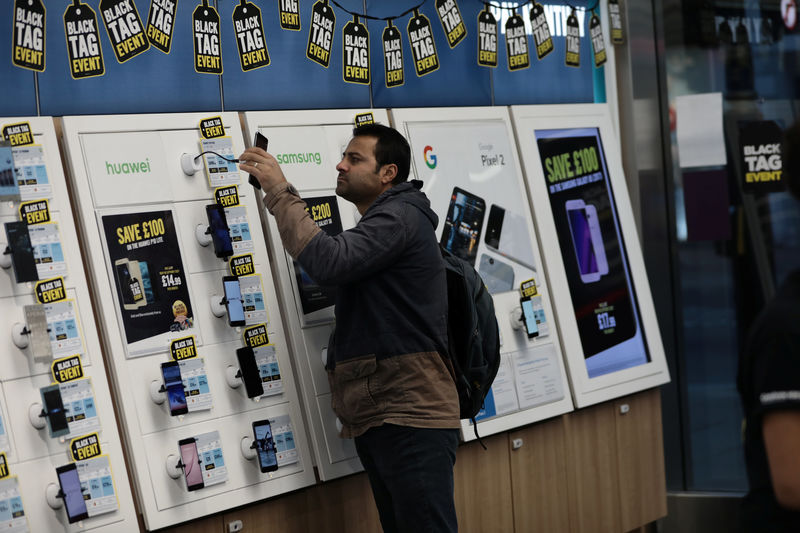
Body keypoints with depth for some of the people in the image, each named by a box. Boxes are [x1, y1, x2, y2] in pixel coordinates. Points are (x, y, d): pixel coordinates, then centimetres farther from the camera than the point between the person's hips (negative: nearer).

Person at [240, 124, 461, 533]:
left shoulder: (400, 216, -8)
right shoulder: (379, 224, 24)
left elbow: (327, 262, -21)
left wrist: (279, 191, -16)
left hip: (411, 420, -10)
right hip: (375, 419, 10)